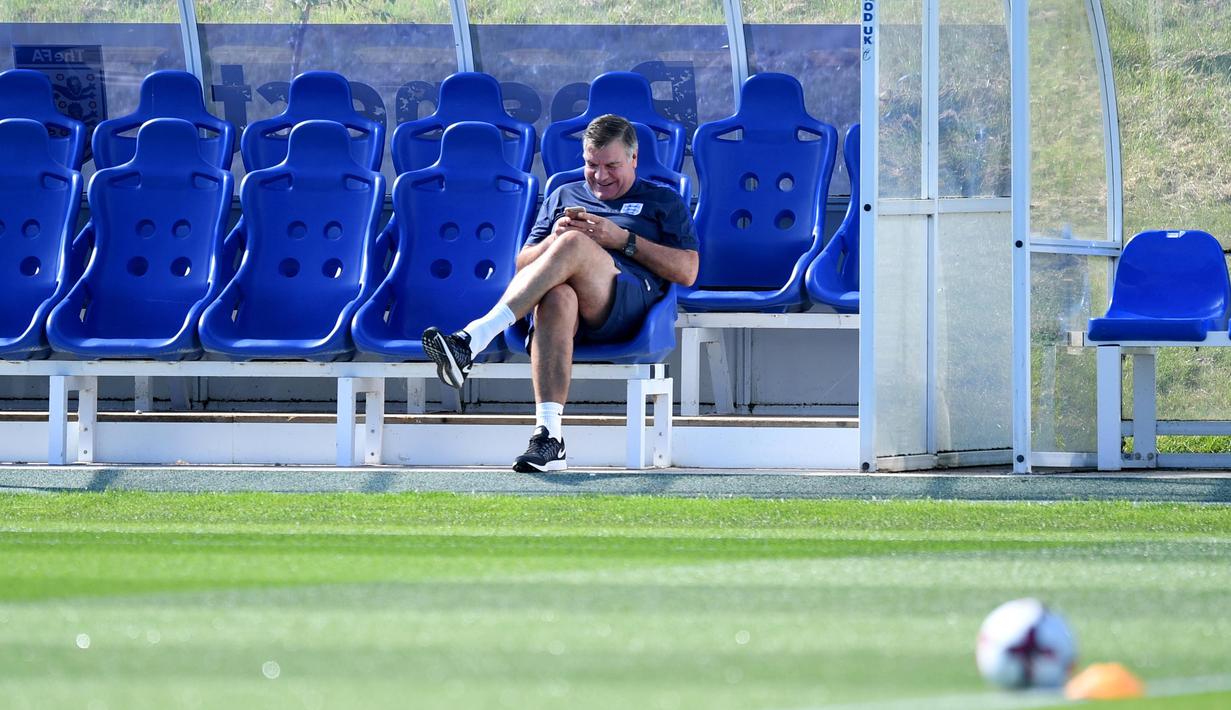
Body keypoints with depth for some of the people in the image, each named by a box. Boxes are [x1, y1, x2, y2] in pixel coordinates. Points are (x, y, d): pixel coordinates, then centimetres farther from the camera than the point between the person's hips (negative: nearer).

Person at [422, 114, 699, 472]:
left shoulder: (663, 201, 24)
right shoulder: (564, 196, 35)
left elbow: (687, 272, 10)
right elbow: (522, 264, 28)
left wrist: (622, 239, 0)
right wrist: (554, 240, 5)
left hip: (629, 302, -2)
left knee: (575, 245, -35)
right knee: (556, 296, -40)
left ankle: (471, 340, -48)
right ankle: (548, 437, -52)